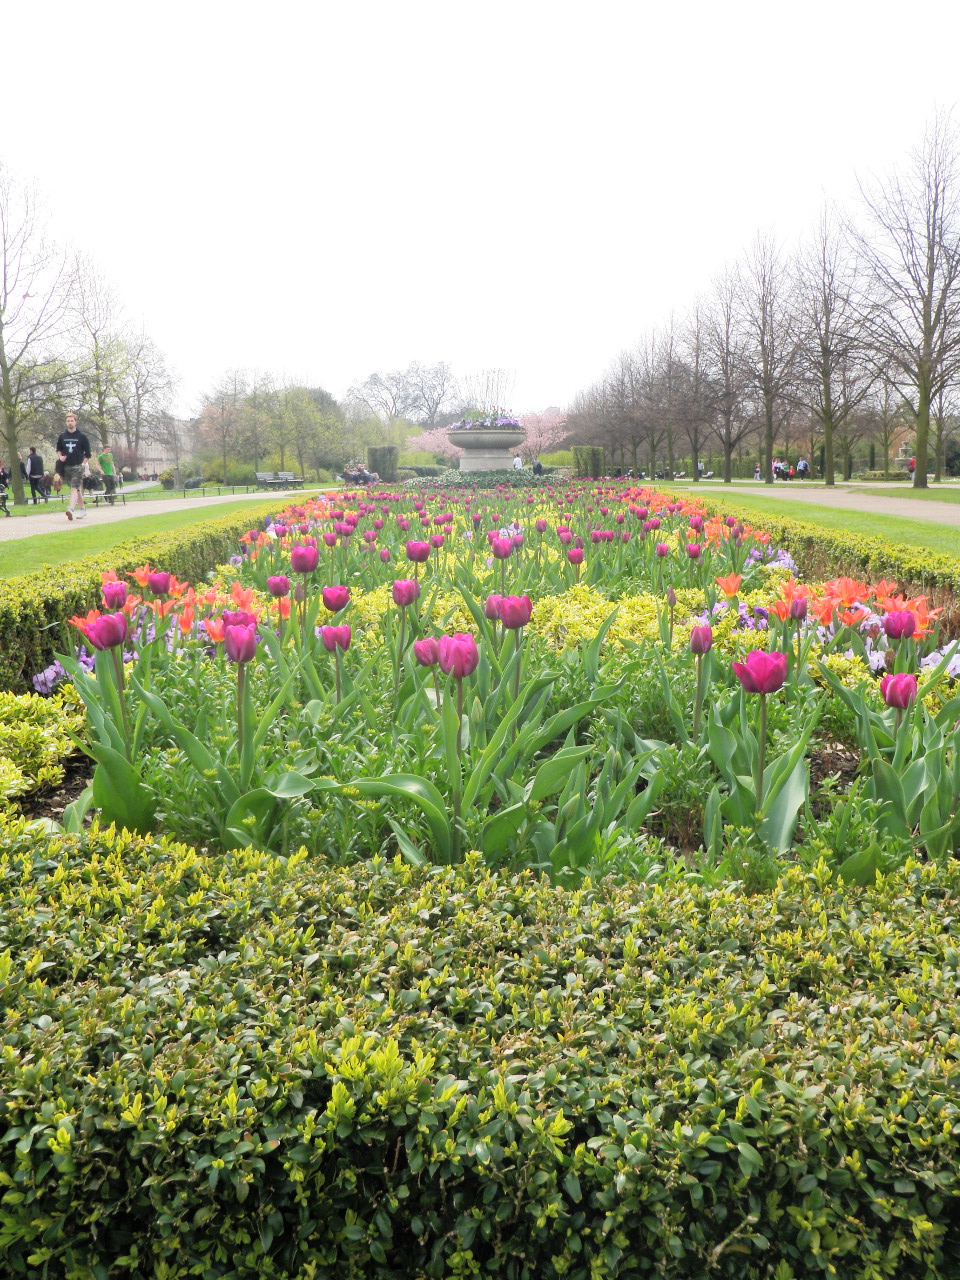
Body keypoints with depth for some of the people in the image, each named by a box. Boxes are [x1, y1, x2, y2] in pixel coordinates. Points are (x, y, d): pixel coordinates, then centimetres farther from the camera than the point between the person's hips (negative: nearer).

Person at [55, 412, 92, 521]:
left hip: (78, 467, -4)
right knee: (77, 489, 11)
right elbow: (58, 449, 21)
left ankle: (71, 509, -30)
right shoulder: (62, 436, 10)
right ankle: (82, 509, 23)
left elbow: (87, 452, 5)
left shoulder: (81, 436, 1)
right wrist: (60, 457, 2)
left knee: (74, 488, -18)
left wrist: (82, 462, -2)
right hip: (66, 466, 4)